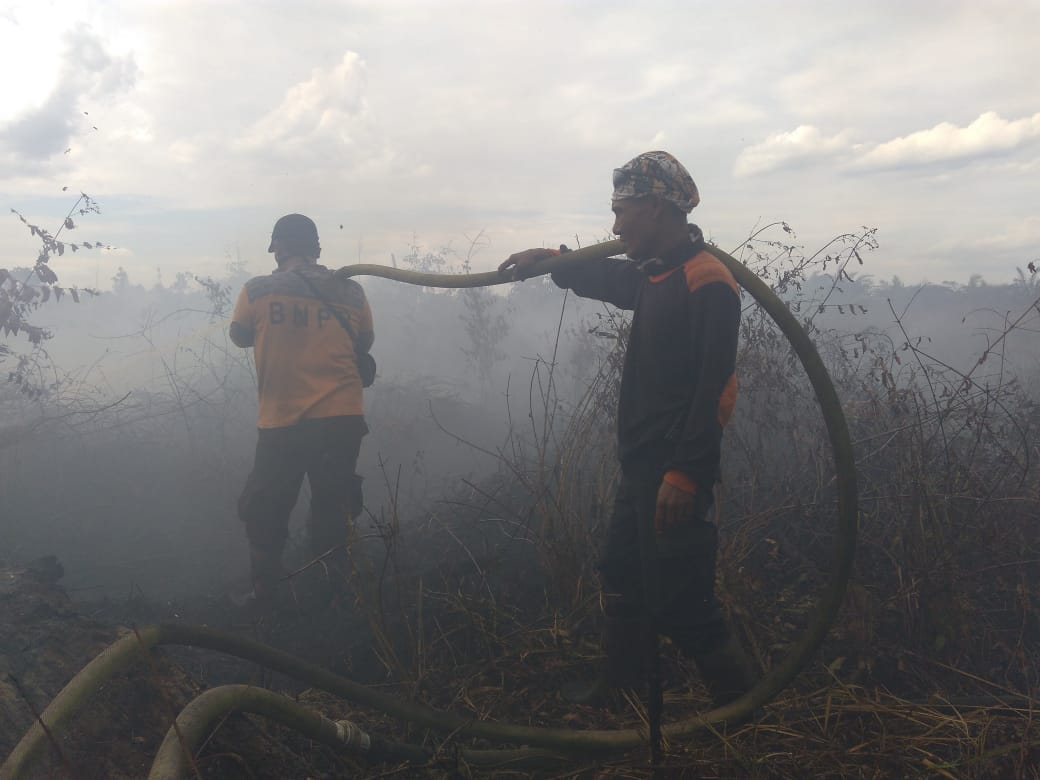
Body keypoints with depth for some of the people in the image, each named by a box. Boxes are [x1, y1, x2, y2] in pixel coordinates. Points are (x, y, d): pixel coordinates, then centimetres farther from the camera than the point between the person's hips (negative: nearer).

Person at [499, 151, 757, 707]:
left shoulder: (708, 281, -17)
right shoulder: (656, 273, 12)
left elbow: (712, 388, -23)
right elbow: (608, 280, 36)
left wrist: (685, 474, -26)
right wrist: (550, 260, 30)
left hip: (676, 473, -10)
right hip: (642, 463, 10)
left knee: (679, 603, -6)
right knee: (621, 576, 21)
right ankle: (618, 686, 39)